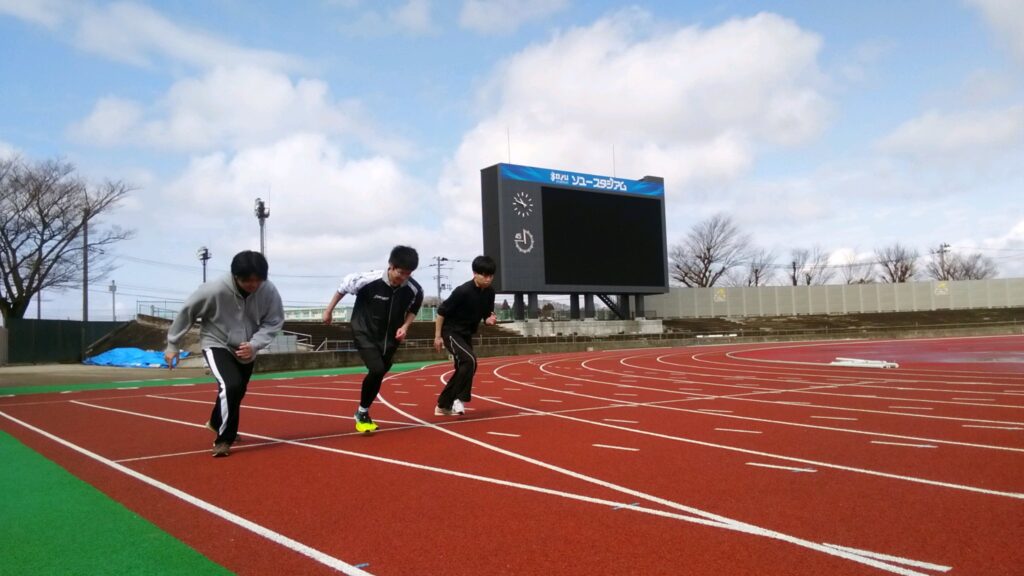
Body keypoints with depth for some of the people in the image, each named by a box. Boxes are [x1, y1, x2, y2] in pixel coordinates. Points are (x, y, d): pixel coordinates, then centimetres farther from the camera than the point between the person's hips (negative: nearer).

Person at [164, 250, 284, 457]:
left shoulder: (269, 291, -24)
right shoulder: (214, 290, -29)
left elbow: (274, 322, -12)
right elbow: (186, 313, -14)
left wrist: (254, 344, -30)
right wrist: (172, 345, -5)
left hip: (246, 350, 4)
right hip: (216, 345, -4)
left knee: (237, 392, 19)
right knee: (231, 386, -26)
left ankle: (217, 422, 52)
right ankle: (224, 439, -6)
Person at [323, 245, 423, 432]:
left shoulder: (414, 290, -18)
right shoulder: (368, 280, -27)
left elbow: (412, 310, 4)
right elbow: (344, 286, -7)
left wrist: (405, 326, -13)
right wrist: (329, 310, 2)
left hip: (390, 338, 4)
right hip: (365, 333, -4)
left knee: (378, 375, 12)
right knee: (377, 370, -21)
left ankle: (363, 413, 35)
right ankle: (362, 412, 2)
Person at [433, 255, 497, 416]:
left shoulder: (490, 293, -5)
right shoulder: (463, 291, -25)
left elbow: (486, 315, 7)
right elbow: (441, 311, -17)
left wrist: (490, 320, -17)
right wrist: (437, 336, -15)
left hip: (467, 334, 8)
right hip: (451, 332, -8)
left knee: (463, 368, 11)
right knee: (470, 360, -26)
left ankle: (443, 406, 25)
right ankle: (460, 398, -13)